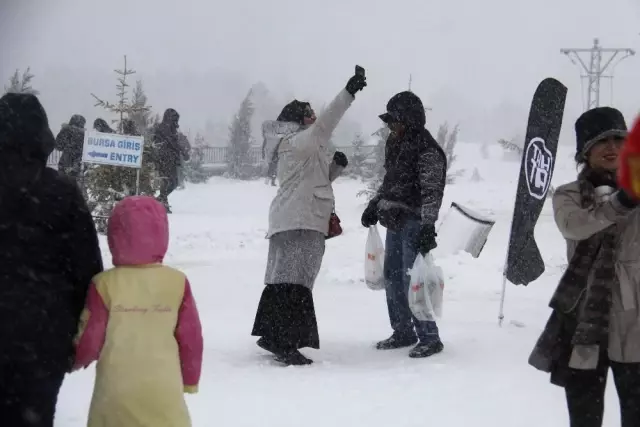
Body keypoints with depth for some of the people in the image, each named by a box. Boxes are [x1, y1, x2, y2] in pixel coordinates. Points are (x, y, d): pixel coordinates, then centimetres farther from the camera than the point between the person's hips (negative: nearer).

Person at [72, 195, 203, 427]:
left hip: (116, 392, -1)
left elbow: (89, 341, -4)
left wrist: (74, 360, 19)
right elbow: (191, 338, 1)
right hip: (164, 390, 1)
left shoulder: (105, 284, -10)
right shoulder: (177, 282, -5)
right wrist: (190, 378, 16)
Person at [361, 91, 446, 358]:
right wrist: (375, 206, 22)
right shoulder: (396, 144, 12)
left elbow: (432, 191, -21)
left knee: (412, 281, -9)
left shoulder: (427, 151, -15)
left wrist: (428, 227, -27)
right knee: (392, 277, 13)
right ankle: (403, 333, 25)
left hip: (413, 223, -9)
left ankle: (429, 338, 0)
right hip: (394, 222, 9)